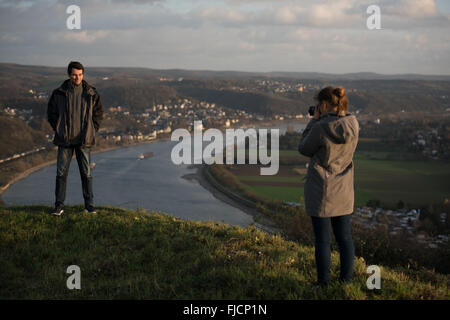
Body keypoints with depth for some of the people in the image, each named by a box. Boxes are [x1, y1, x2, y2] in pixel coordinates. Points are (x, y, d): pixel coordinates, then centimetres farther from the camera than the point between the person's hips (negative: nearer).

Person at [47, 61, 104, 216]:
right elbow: (51, 113, 11)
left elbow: (99, 113, 11)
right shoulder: (59, 93, 0)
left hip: (83, 140, 0)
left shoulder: (91, 93, 1)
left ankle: (89, 205, 11)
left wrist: (91, 131, 3)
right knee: (61, 173, 1)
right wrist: (59, 130, 3)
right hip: (65, 140, 0)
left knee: (86, 173, 3)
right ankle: (59, 206, 8)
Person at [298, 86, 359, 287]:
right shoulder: (353, 125, -3)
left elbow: (304, 149, -5)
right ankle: (346, 280, 21)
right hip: (344, 191, 6)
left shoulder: (321, 128, -21)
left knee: (322, 239, 4)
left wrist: (315, 120, -2)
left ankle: (323, 284, 11)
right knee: (344, 236, 14)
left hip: (321, 191, -6)